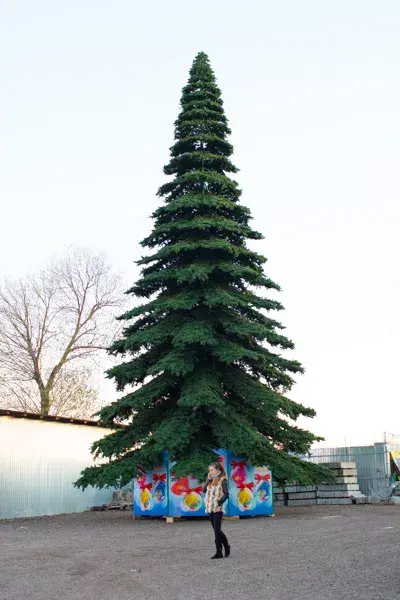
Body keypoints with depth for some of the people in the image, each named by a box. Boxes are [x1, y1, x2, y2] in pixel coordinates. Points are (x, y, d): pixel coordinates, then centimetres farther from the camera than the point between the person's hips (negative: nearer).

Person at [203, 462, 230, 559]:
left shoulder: (222, 480, -7)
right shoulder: (211, 481, 14)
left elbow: (226, 494, -14)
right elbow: (204, 491, 6)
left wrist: (219, 502, -18)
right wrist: (208, 480, 1)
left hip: (217, 509, -7)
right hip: (210, 509, 7)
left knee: (217, 531, -5)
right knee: (217, 530, 14)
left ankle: (219, 552, 1)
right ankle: (226, 546, 29)